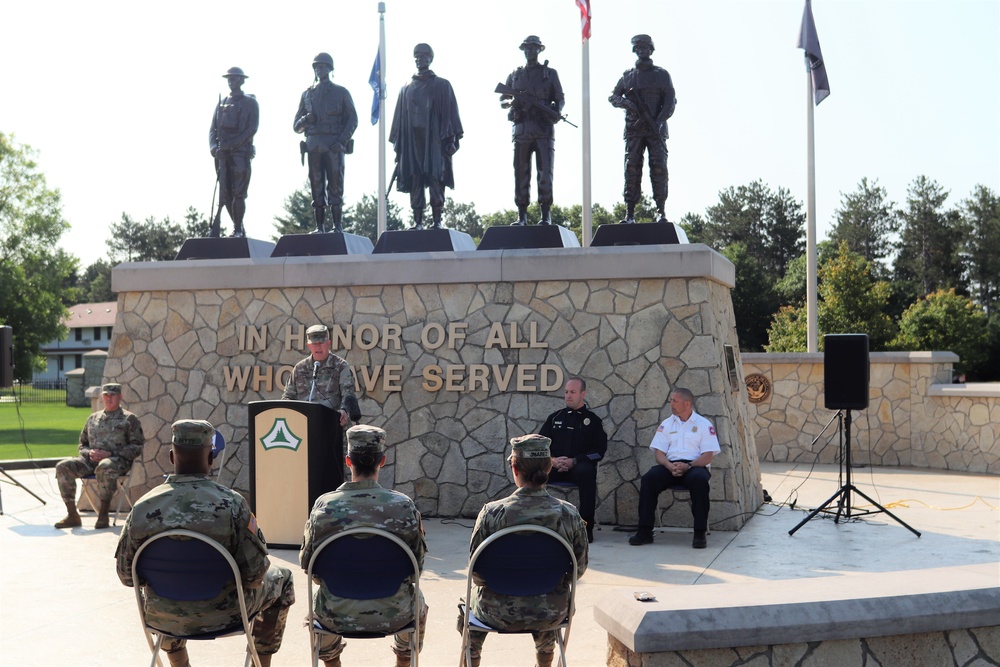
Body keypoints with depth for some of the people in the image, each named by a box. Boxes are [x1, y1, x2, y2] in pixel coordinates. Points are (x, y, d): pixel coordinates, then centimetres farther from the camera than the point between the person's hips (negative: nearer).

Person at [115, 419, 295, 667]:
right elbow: (254, 573, -20)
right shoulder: (231, 504, -22)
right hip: (221, 614, -3)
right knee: (282, 579, 24)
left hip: (163, 618, 3)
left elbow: (127, 575, -4)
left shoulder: (142, 509, -15)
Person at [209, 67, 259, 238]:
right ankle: (238, 228, 10)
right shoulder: (221, 104, 20)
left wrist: (230, 145, -15)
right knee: (225, 194, 1)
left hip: (241, 152, -5)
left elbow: (252, 129, -6)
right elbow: (213, 129, 14)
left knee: (238, 193, -10)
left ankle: (238, 230, -7)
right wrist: (214, 147, -6)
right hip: (223, 154, 5)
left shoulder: (250, 103, 5)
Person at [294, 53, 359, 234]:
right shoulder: (307, 94, 18)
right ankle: (320, 227, 1)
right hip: (313, 146, 3)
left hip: (334, 145, -3)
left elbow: (352, 119, 3)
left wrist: (341, 141, -10)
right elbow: (297, 126, 17)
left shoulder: (341, 92, 10)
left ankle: (338, 226, -6)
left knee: (335, 186, -6)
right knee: (317, 187, 0)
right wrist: (305, 120, -7)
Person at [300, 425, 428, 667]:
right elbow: (417, 567, -5)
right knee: (419, 605, 34)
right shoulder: (404, 506, -15)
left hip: (336, 615, 1)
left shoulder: (324, 506, -13)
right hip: (393, 615, 0)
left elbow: (306, 563, -1)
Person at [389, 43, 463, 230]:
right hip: (412, 139, 3)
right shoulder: (406, 88, 19)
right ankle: (418, 221, -3)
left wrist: (451, 138, -6)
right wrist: (397, 143, 8)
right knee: (415, 181, -3)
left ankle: (437, 221, -8)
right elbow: (399, 117, 16)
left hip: (435, 139, -2)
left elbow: (451, 113, 5)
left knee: (435, 180, -8)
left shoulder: (442, 85, 11)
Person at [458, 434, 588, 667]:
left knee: (470, 600, 34)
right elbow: (579, 569, -3)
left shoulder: (491, 513, -20)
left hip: (500, 613, -2)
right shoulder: (569, 514, -15)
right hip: (552, 614, 2)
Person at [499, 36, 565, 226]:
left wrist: (557, 111, -12)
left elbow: (560, 98, 10)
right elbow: (502, 100, 19)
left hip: (544, 128, -2)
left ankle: (546, 214, -5)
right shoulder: (514, 75, 17)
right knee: (521, 173, -1)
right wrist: (509, 102, -5)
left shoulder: (550, 73, 12)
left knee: (545, 171, -7)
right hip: (521, 129, 2)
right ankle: (521, 215, 2)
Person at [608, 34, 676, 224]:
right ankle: (629, 213, -5)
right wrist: (625, 102, -7)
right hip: (634, 130, 2)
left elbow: (670, 101, 2)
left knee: (659, 168, -9)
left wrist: (660, 121, -13)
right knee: (632, 169, -5)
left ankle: (661, 212, -5)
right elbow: (613, 96, 16)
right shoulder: (627, 76, 15)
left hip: (656, 129, -1)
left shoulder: (662, 74, 9)